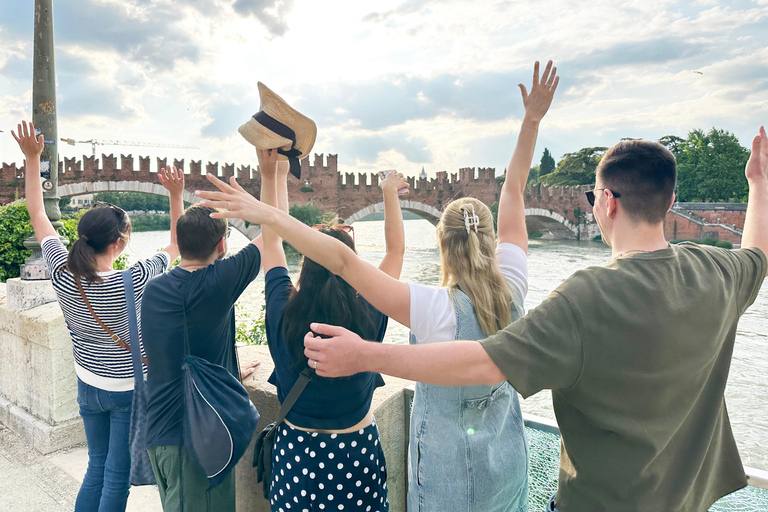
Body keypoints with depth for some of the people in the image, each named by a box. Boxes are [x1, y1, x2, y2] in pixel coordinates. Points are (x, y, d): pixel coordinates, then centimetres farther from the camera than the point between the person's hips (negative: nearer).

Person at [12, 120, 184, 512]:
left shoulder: (62, 276, -15)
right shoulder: (132, 283, -27)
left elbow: (36, 212, -2)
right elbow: (176, 246, -10)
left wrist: (32, 157, 2)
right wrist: (176, 196, -12)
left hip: (88, 386, 5)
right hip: (129, 390, -5)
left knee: (97, 467, 23)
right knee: (117, 476, 10)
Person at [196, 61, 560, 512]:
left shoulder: (434, 309, -28)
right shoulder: (511, 290, -15)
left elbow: (343, 260, -34)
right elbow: (513, 191, -6)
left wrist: (265, 214, -33)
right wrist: (532, 120, 2)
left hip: (449, 471, -5)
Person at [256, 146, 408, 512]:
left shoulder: (283, 313, -18)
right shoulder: (368, 316, -21)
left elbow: (271, 241, -3)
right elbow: (396, 249, -5)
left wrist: (272, 176, 2)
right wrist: (389, 191, 6)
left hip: (295, 452, 2)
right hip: (356, 451, -1)